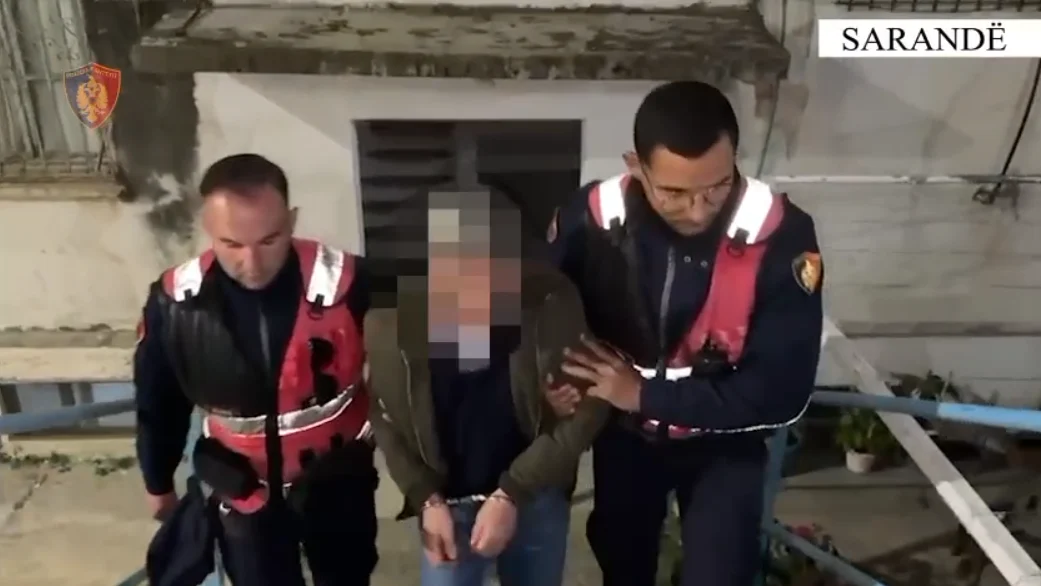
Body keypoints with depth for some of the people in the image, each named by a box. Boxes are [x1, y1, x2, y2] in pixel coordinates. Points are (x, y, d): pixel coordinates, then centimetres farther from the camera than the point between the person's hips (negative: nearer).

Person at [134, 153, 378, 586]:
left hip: (337, 482, -1)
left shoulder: (346, 285, -27)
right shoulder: (174, 303, -19)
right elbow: (159, 404, -1)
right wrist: (158, 484, 12)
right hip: (244, 489, 1)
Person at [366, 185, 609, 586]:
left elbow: (586, 408, -14)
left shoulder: (551, 301, -21)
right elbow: (384, 416, -3)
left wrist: (511, 493, -16)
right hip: (447, 501, 0)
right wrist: (426, 498, -11)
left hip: (536, 496, 0)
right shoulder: (390, 314, -17)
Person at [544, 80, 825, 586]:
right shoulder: (591, 220, -24)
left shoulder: (781, 236, -30)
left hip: (724, 442, -2)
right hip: (624, 434, 3)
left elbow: (781, 393, -26)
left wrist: (645, 394, -27)